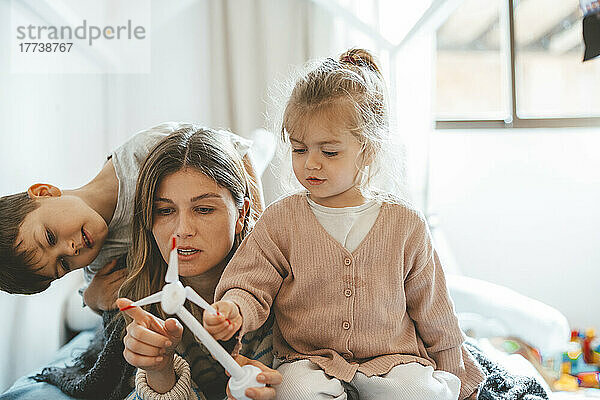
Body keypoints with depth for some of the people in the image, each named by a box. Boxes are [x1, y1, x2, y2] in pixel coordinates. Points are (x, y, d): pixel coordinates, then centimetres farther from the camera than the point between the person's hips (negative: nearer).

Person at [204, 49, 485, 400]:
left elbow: (434, 313, 10)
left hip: (392, 357, 2)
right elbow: (250, 286, -2)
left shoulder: (406, 223, 1)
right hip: (307, 360, -1)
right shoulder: (280, 220, -1)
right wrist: (235, 309, -26)